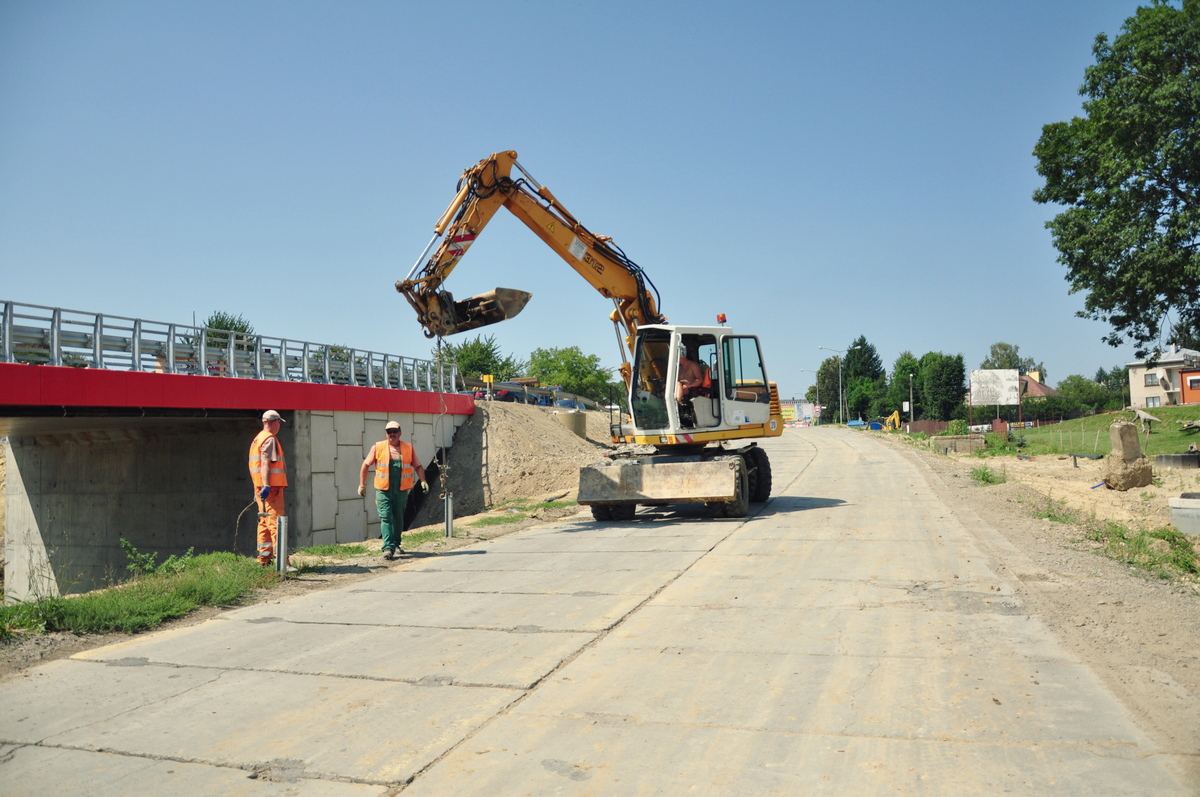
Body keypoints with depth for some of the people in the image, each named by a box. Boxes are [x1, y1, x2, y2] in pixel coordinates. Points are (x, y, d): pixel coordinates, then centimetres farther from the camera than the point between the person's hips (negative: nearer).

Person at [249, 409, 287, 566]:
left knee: (264, 522, 12)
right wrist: (266, 486, -28)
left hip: (261, 488, 10)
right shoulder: (270, 439, -9)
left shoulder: (257, 439, 20)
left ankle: (264, 559, 15)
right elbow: (265, 463, -21)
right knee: (276, 522, -12)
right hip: (272, 487, -10)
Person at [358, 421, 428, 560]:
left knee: (399, 518, 11)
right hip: (383, 490, -2)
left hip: (401, 490, 2)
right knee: (385, 518, -10)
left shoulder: (408, 448, 6)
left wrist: (423, 481, -1)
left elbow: (417, 466, 12)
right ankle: (388, 547, -12)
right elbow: (366, 465, 7)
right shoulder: (378, 447, 1)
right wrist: (362, 484, 3)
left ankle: (396, 544, 28)